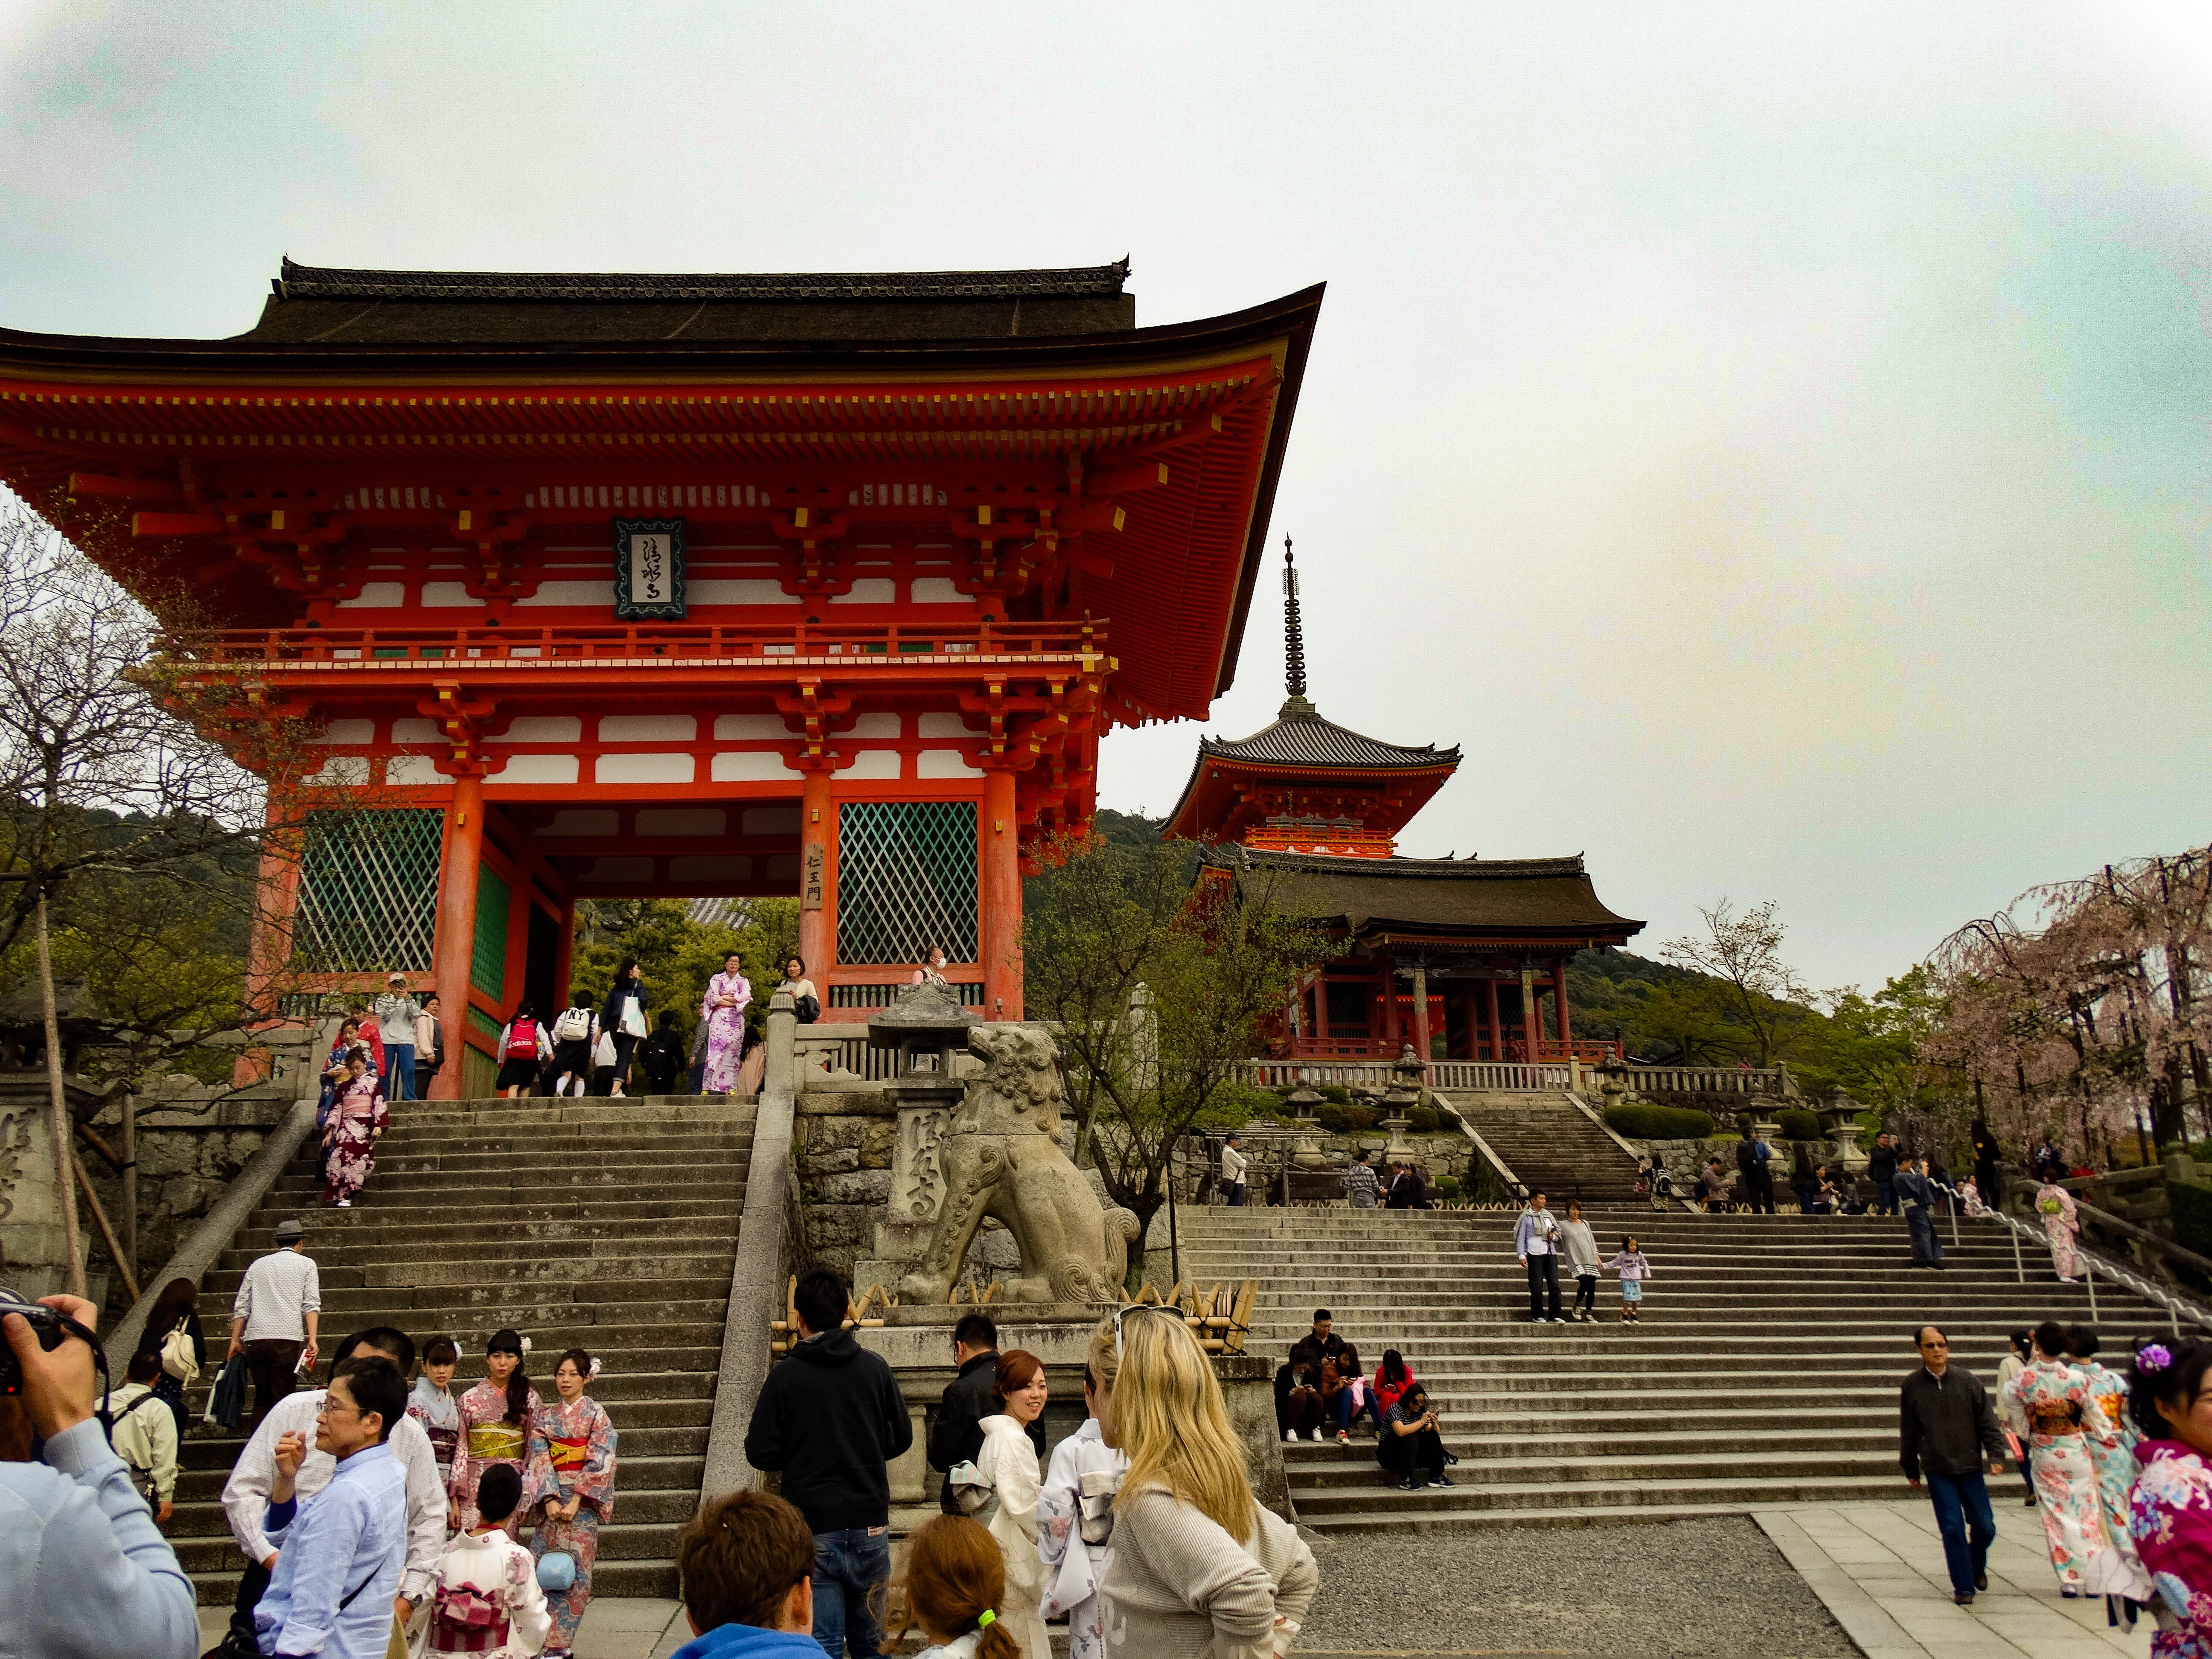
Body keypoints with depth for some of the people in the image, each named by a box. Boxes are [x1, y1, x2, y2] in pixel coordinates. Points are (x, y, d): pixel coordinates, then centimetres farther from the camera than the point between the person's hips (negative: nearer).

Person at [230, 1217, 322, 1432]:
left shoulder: (258, 1264, 21)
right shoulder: (306, 1264, 10)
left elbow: (241, 1306, 18)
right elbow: (311, 1304, -1)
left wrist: (235, 1340, 21)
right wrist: (312, 1339, -6)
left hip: (255, 1338, 4)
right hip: (287, 1337, -4)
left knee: (262, 1398, 12)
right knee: (283, 1397, -2)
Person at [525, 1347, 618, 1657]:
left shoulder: (597, 1415, 0)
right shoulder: (544, 1416, 9)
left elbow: (599, 1463, -7)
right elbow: (539, 1459, 0)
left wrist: (575, 1501, -16)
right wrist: (550, 1500, -12)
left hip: (582, 1501, -3)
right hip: (550, 1499, 3)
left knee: (575, 1571, -3)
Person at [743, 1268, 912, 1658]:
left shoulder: (785, 1377, -9)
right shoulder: (874, 1367, -2)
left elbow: (760, 1454, -8)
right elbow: (902, 1437, 6)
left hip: (814, 1531, -2)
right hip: (870, 1526, 3)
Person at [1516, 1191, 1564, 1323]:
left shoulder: (1548, 1215, 17)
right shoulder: (1526, 1217, 5)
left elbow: (1559, 1236, 22)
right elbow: (1520, 1237, 2)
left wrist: (1553, 1236, -2)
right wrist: (1522, 1255, -7)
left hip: (1551, 1254, 4)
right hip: (1535, 1254, -4)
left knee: (1554, 1285, -4)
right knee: (1537, 1287, -5)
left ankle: (1555, 1316, 0)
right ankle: (1538, 1316, 7)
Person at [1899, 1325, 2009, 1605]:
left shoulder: (1968, 1380, -1)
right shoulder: (1912, 1386, -2)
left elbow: (1987, 1422, 3)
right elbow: (1908, 1433, 7)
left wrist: (1996, 1455, -8)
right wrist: (1911, 1470, 12)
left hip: (1970, 1466, 1)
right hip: (1937, 1471, -1)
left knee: (1985, 1526, 5)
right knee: (1952, 1528, -5)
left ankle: (1977, 1566, 35)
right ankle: (1963, 1587, 10)